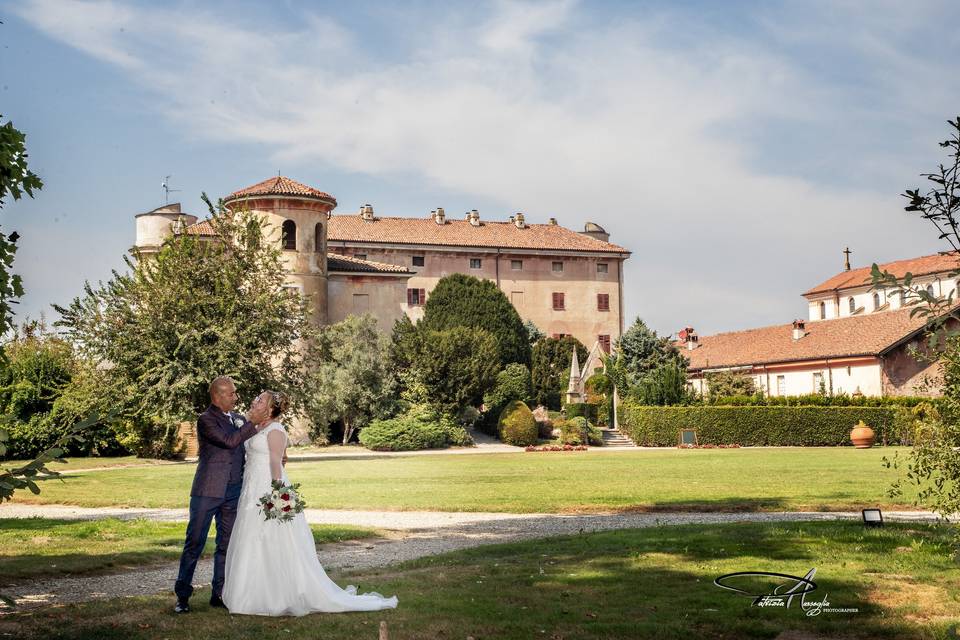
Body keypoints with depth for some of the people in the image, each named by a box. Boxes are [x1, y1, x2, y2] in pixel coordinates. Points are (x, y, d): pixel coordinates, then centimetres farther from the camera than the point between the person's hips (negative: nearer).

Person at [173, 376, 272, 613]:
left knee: (226, 545, 9)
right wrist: (253, 422, -18)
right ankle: (182, 595, 5)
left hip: (233, 492, 6)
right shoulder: (206, 420, -8)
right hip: (208, 491, -6)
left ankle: (219, 594, 17)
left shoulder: (239, 418, 12)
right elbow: (230, 441, -19)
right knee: (194, 543, -2)